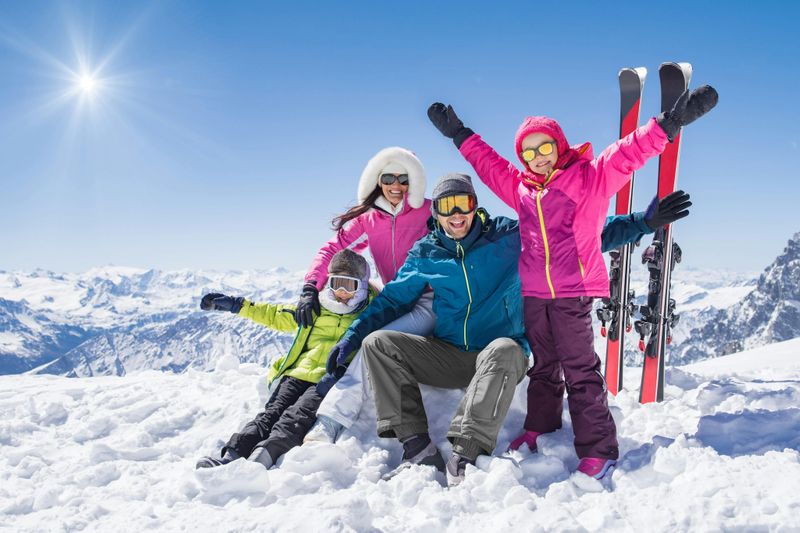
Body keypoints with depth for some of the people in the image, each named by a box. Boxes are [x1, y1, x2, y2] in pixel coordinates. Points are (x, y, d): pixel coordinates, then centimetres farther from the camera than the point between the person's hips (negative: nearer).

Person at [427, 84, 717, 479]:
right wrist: (458, 133, 31)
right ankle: (540, 431, 33)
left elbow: (630, 153, -10)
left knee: (581, 371, -3)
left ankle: (598, 450, 5)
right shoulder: (519, 187, 13)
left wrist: (671, 121, -21)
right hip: (533, 295, 5)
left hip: (573, 293, -5)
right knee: (543, 368, 18)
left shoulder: (590, 176, -1)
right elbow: (488, 162, 26)